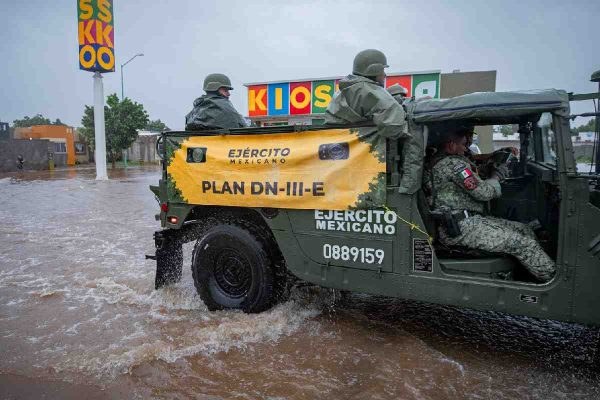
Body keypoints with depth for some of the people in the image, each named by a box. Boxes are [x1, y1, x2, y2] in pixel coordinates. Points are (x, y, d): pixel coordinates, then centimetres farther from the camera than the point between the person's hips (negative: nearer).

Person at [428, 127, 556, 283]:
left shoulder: (439, 162, 18)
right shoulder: (452, 163, -14)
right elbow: (483, 192, -14)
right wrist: (497, 176, 7)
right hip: (462, 227, -11)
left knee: (524, 230, 10)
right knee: (524, 243, -14)